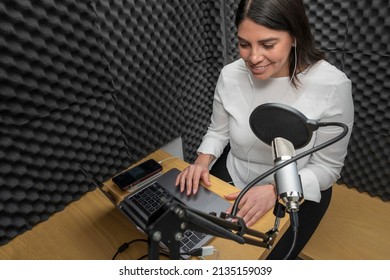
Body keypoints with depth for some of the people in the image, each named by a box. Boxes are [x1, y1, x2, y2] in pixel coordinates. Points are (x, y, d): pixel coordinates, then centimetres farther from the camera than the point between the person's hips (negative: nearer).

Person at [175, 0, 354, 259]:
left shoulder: (332, 85, -23)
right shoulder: (230, 75, -13)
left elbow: (327, 167, -15)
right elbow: (218, 131, 2)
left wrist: (274, 191, -29)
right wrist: (203, 161, -18)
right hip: (234, 183, 3)